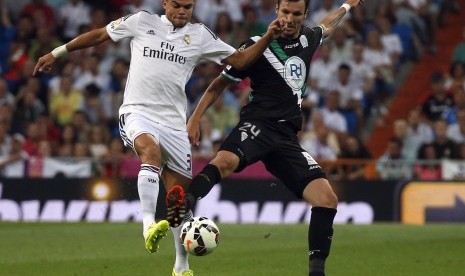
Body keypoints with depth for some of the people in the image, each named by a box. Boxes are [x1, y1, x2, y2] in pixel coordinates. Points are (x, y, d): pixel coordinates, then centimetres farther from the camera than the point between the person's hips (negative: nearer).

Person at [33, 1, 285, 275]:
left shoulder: (199, 35, 6)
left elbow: (240, 60, 5)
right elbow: (99, 35, 13)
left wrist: (268, 37, -9)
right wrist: (56, 53, 16)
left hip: (173, 122, 3)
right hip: (138, 112, -3)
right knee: (151, 150, -38)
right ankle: (149, 225, -45)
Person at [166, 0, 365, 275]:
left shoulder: (308, 38, 17)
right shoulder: (258, 46, 2)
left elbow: (326, 27, 44)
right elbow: (220, 83, 9)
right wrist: (195, 118, 1)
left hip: (287, 136, 6)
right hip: (257, 125, -6)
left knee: (327, 199, -10)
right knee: (225, 161, -40)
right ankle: (183, 205, -65)